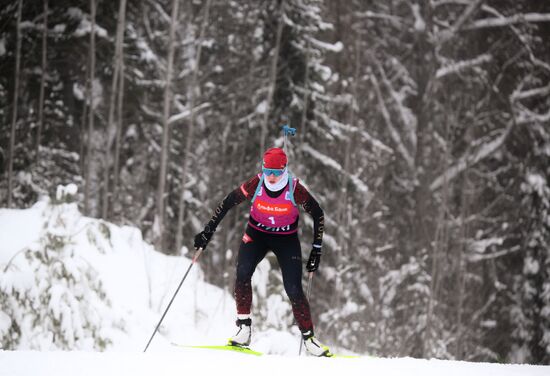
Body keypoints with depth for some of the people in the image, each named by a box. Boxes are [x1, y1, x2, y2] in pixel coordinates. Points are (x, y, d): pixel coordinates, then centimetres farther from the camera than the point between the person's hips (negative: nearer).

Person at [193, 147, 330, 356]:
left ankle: (308, 337, 4)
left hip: (287, 239, -1)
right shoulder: (256, 184, -19)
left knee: (294, 290, -11)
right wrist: (208, 231, -12)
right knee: (243, 273, -24)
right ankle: (244, 328, -16)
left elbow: (318, 214, -9)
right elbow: (228, 203, -9)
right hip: (257, 234, 1)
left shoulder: (294, 189, -21)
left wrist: (317, 249, -10)